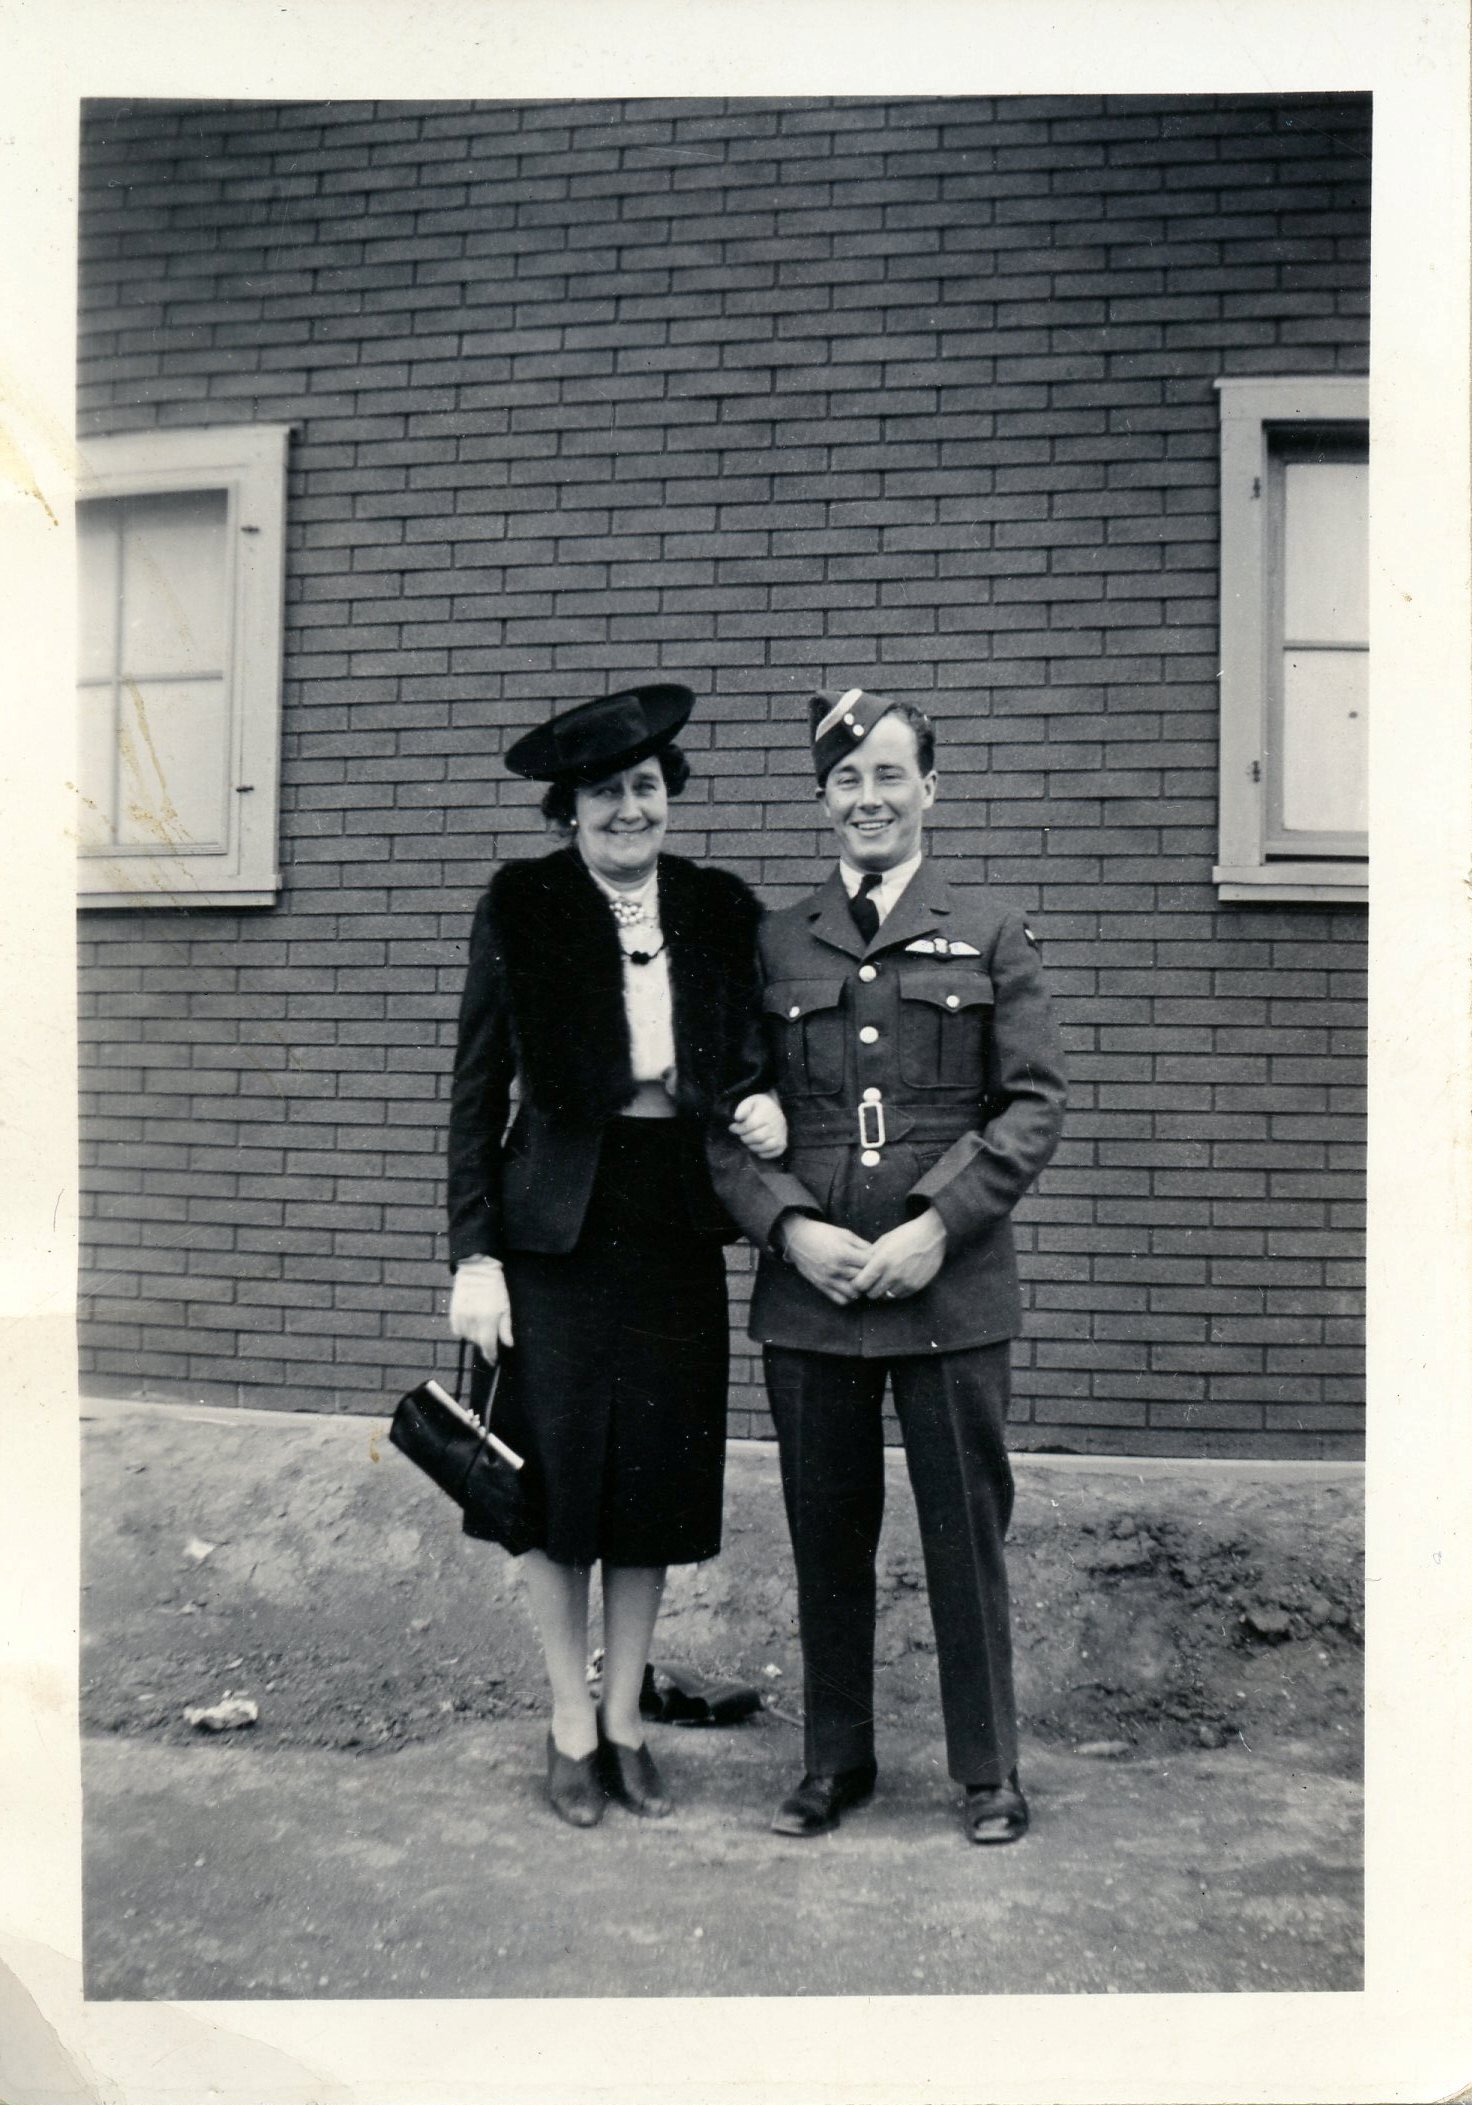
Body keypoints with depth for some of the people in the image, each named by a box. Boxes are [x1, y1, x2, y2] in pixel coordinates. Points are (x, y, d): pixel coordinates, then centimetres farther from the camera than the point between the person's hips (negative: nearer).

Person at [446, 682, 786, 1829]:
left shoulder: (721, 908, 4)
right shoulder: (520, 905, -3)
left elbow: (751, 1053, 16)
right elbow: (479, 1087, -3)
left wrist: (761, 1105, -8)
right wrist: (474, 1253, -8)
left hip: (676, 1223, 3)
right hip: (559, 1224, -2)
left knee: (658, 1476, 10)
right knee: (561, 1478, 6)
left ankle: (626, 1721, 28)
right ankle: (571, 1724, 26)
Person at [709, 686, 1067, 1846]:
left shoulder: (989, 933, 5)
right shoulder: (773, 943, 9)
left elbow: (1036, 1100, 0)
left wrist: (936, 1226, -11)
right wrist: (790, 1225, -8)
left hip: (951, 1285, -1)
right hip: (808, 1284, 2)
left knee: (965, 1529, 6)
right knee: (826, 1533, 11)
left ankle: (989, 1769, 25)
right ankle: (835, 1761, 29)